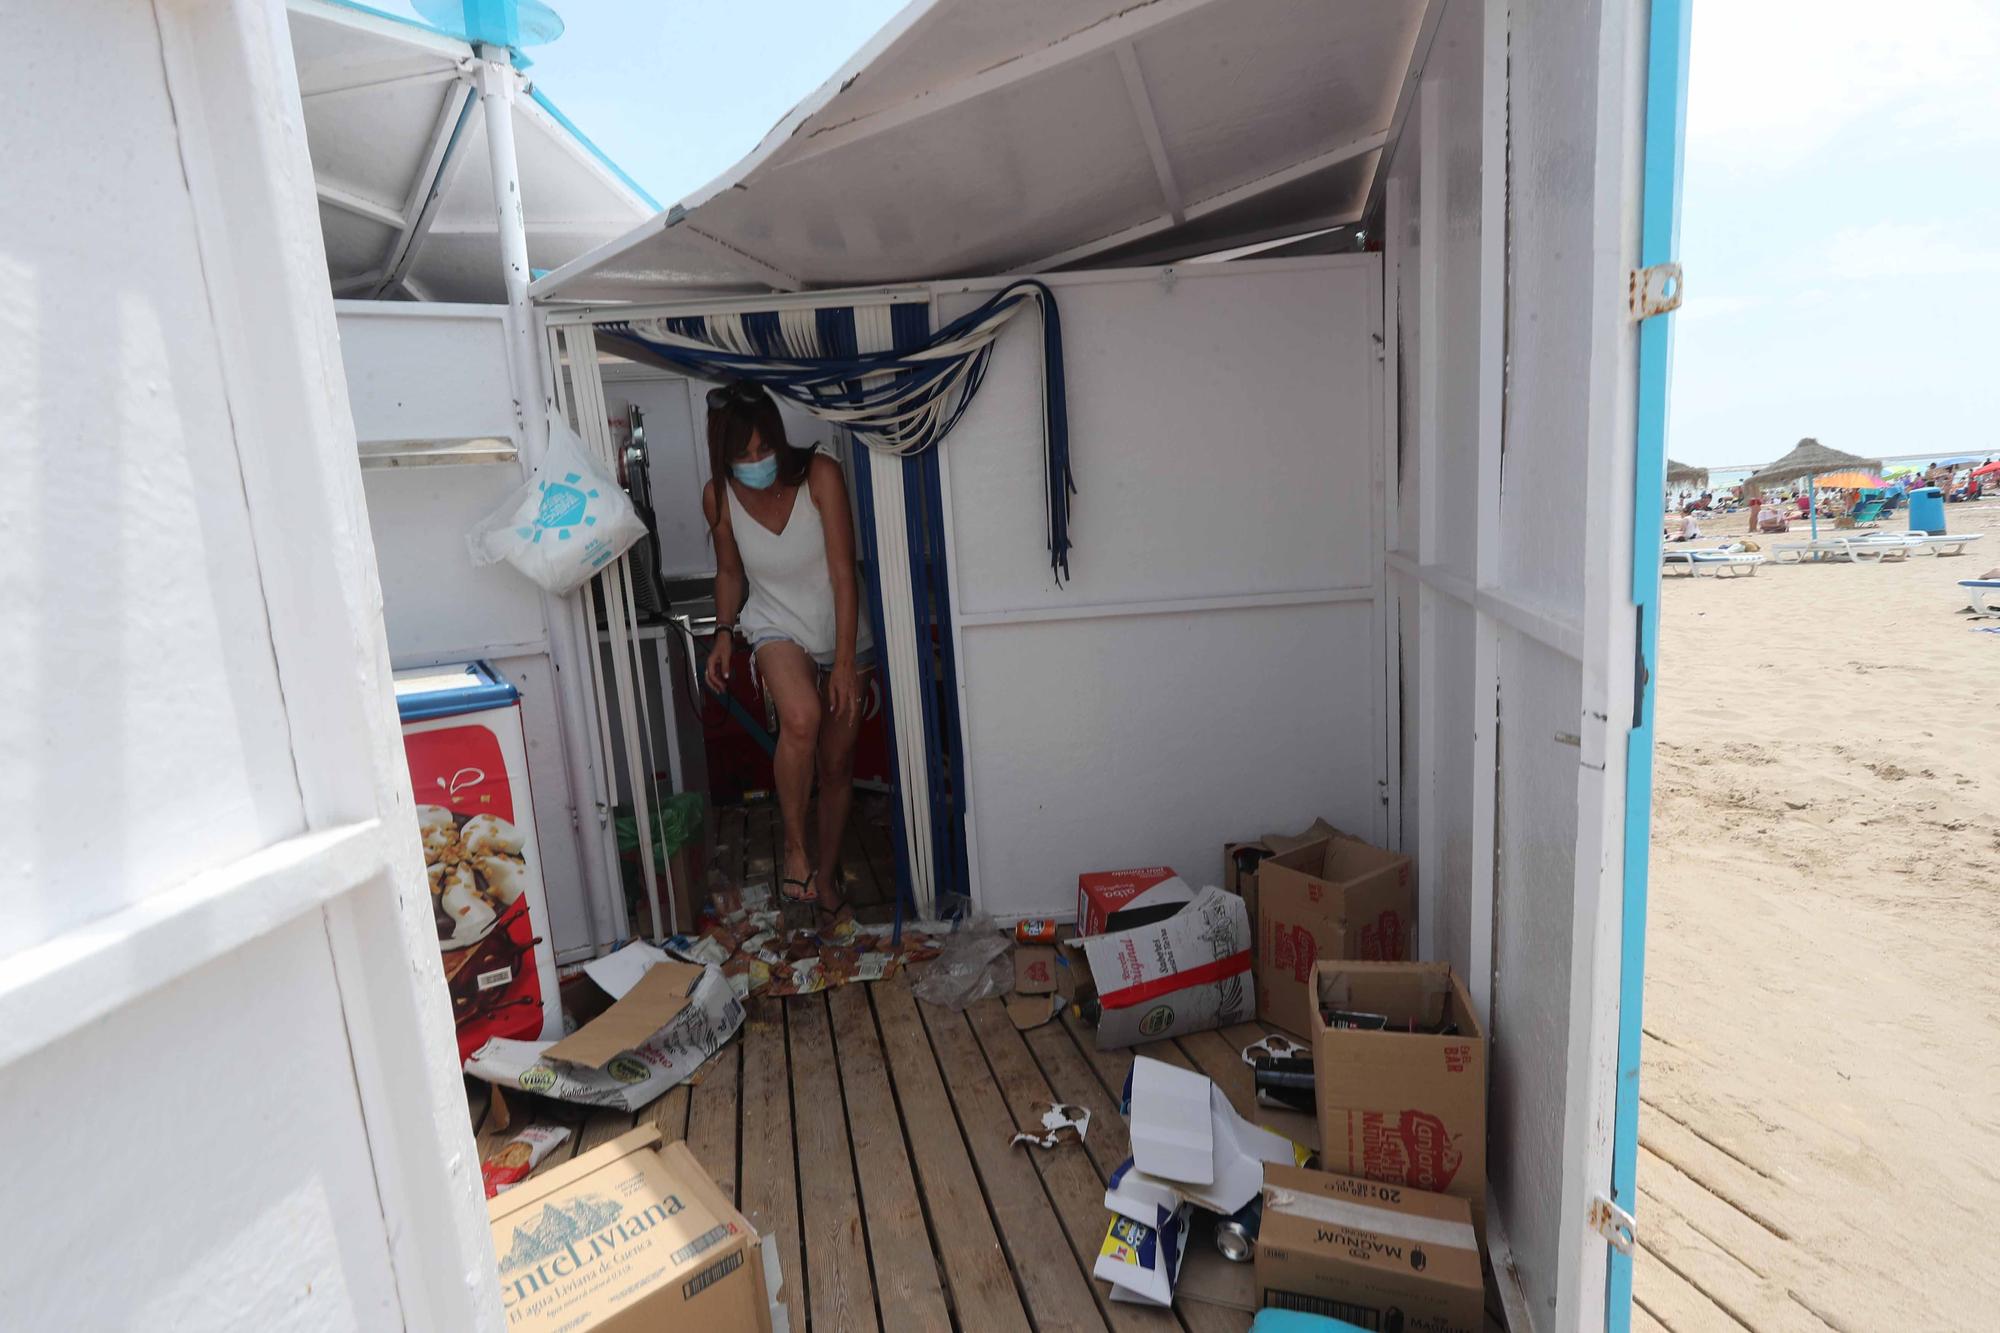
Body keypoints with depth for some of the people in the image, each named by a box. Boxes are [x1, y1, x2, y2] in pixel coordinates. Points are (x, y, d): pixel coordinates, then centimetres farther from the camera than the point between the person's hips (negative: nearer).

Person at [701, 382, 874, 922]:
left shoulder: (820, 475, -21)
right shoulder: (719, 498, -11)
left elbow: (843, 573, -21)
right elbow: (730, 572, 7)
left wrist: (845, 662, -23)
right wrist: (724, 634, -7)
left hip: (840, 632, 0)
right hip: (776, 628, 0)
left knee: (836, 762, 8)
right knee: (801, 718, -32)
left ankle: (827, 871, 30)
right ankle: (795, 848, -11)